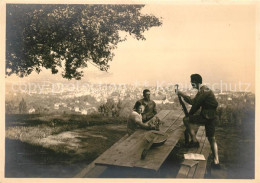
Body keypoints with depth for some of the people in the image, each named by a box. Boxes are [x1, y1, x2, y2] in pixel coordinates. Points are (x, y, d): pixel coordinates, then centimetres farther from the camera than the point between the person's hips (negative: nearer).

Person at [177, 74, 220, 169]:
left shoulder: (203, 90, -15)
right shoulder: (205, 89, 18)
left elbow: (194, 102, -21)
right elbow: (197, 103, 20)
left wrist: (182, 95, -10)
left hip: (207, 117, -10)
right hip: (212, 117, 10)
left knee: (186, 120, -3)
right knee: (212, 138, 13)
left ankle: (194, 141, -1)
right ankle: (216, 162, 16)